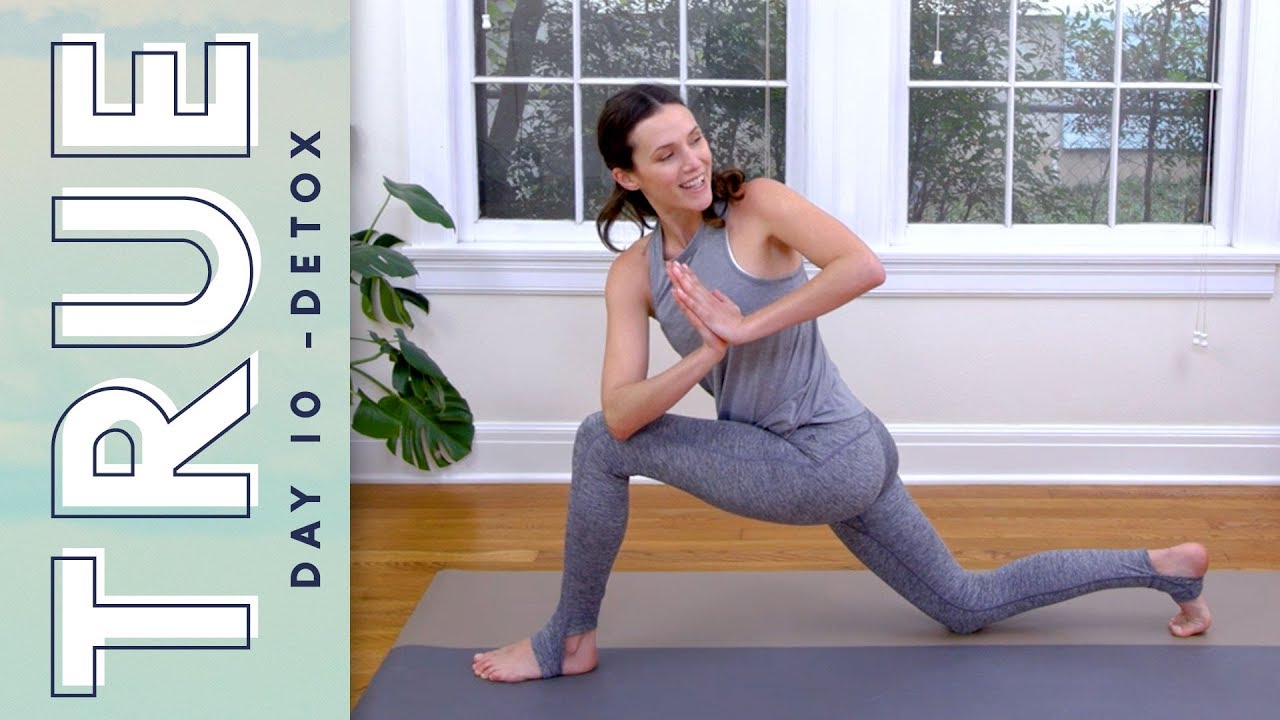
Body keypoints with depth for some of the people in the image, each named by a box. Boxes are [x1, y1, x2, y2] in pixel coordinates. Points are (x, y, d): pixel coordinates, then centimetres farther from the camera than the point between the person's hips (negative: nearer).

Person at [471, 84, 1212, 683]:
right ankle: (1164, 565, 36)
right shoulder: (633, 274, 3)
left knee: (598, 446, -10)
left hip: (829, 459, -7)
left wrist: (745, 327, -27)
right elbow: (622, 411, -9)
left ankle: (569, 641, 9)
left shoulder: (755, 204, -11)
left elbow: (865, 266, -29)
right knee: (970, 606, 21)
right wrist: (707, 351, -25)